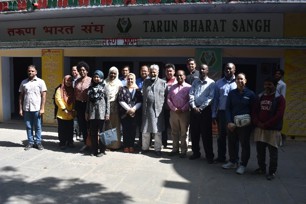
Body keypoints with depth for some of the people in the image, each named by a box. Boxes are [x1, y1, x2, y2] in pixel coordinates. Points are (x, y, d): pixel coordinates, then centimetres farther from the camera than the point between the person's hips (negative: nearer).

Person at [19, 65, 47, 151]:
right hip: (26, 109, 3)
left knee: (38, 127, 5)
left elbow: (43, 96, -3)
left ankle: (38, 142, 15)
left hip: (37, 108, -3)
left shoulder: (40, 82, -1)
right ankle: (30, 142, 19)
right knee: (28, 127, 9)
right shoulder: (23, 82, 7)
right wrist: (20, 109, 4)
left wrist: (42, 108, -9)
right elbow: (21, 96, 9)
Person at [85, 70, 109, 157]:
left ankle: (101, 150, 9)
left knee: (101, 132, 0)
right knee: (93, 132, 6)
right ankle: (94, 149, 17)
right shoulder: (90, 88, 13)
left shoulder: (104, 87, 2)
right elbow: (88, 101, 15)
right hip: (92, 113, 4)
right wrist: (86, 112, 11)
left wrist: (107, 113, -7)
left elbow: (107, 100, -1)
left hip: (101, 113, -3)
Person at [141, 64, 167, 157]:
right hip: (146, 109, 3)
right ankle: (145, 148, 23)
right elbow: (143, 94, 15)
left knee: (158, 131, 2)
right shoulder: (145, 82, 13)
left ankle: (157, 149, 13)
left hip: (158, 110, -2)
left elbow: (165, 96, 2)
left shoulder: (163, 83, 4)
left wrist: (163, 107, -5)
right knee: (145, 130, 8)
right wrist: (143, 106, 7)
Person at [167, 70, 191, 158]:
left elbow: (190, 100, -7)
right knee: (174, 132, 11)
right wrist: (174, 108, -6)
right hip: (173, 112, 4)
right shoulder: (172, 87, 13)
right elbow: (168, 99, 7)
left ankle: (183, 151, 11)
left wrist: (182, 109, -13)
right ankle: (175, 149, 22)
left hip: (184, 112, -4)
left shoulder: (188, 87, 1)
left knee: (184, 133, 3)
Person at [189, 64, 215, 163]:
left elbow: (210, 97, -10)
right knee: (194, 132, 9)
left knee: (206, 134, -1)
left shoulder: (211, 83, -1)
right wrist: (194, 107, -9)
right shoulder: (195, 81, 12)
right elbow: (191, 94, 4)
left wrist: (201, 108, -14)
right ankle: (196, 153, 22)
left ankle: (209, 155, 9)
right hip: (194, 109, 4)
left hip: (205, 110, -4)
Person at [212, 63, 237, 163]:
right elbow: (215, 99, 7)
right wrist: (214, 115, 4)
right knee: (221, 136, 10)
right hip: (221, 112, 2)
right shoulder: (219, 83, 7)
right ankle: (221, 157, 22)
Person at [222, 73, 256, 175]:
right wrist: (229, 122, -8)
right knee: (232, 143, 10)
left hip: (245, 124, -3)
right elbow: (228, 108, 3)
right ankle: (233, 161, 28)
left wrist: (250, 121, -8)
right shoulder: (231, 93, 6)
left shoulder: (250, 94, -1)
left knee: (245, 144, 5)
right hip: (232, 123, 3)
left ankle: (243, 164, 17)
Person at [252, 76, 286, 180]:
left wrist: (265, 125, -13)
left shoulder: (279, 98, -5)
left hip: (273, 130, -5)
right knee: (260, 150, 12)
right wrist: (258, 123, -7)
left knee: (273, 152, 1)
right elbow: (254, 111, 10)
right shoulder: (260, 97, 11)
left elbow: (279, 115, -12)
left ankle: (272, 172, 13)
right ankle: (262, 168, 28)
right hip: (259, 129, 5)